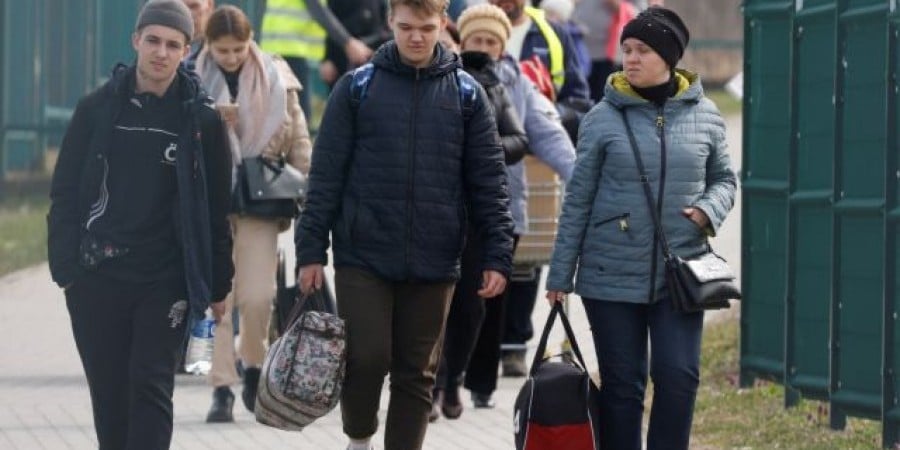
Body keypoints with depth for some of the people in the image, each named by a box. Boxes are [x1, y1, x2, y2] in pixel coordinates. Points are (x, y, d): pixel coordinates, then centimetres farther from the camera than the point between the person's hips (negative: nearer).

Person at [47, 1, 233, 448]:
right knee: (109, 393, 7)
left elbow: (215, 210, 5)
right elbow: (65, 193, 6)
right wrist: (65, 268, -3)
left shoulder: (201, 119, 2)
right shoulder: (97, 109, 4)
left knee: (151, 388, -7)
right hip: (97, 278, 2)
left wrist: (218, 286, 5)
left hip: (166, 281, -2)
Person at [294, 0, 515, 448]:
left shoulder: (467, 95, 5)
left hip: (433, 263, 2)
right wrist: (311, 250, -4)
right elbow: (326, 175, 1)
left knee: (417, 374, 5)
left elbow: (489, 182, 5)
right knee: (366, 358, -8)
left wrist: (497, 256, -1)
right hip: (363, 257, -1)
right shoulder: (356, 88, 1)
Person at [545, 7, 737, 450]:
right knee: (622, 384, 5)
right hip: (612, 275, -1)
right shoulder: (603, 118, -2)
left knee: (679, 376, -8)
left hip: (681, 275, 1)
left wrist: (709, 209, -8)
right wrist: (560, 275, 1)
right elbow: (578, 200, 2)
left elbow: (724, 178, 15)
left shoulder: (704, 116, 3)